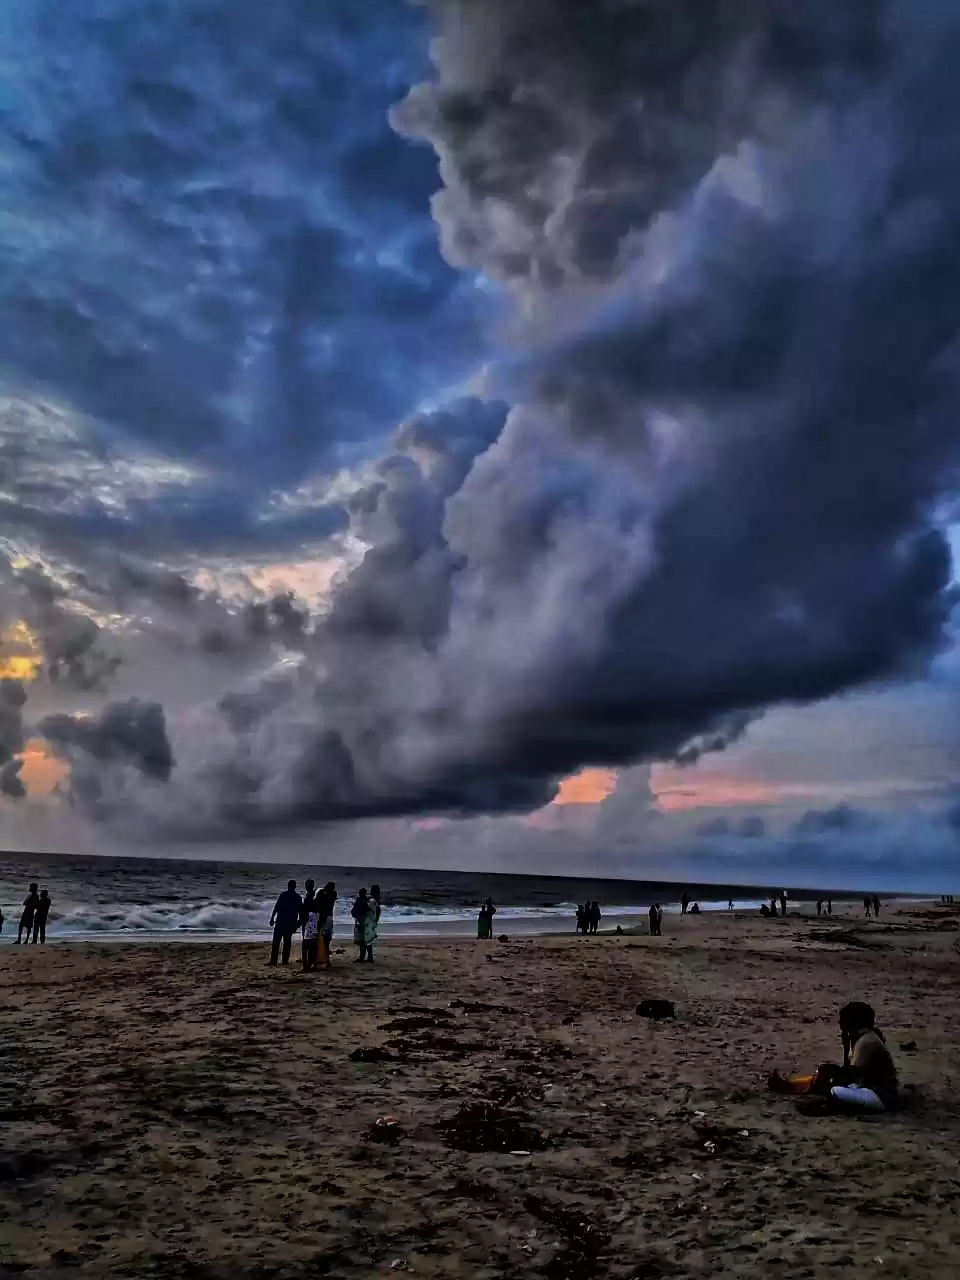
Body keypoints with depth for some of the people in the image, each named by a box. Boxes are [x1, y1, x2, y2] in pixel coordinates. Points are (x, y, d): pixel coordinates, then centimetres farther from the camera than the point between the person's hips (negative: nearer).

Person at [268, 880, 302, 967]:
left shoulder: (283, 894, -4)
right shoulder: (298, 897, 6)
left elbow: (276, 907, -9)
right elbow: (300, 911, 9)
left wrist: (272, 919, -5)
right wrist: (299, 922, 19)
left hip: (280, 922, -3)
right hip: (291, 924, 3)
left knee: (276, 942, -2)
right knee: (287, 942, 12)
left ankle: (273, 961, -8)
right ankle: (285, 960, 9)